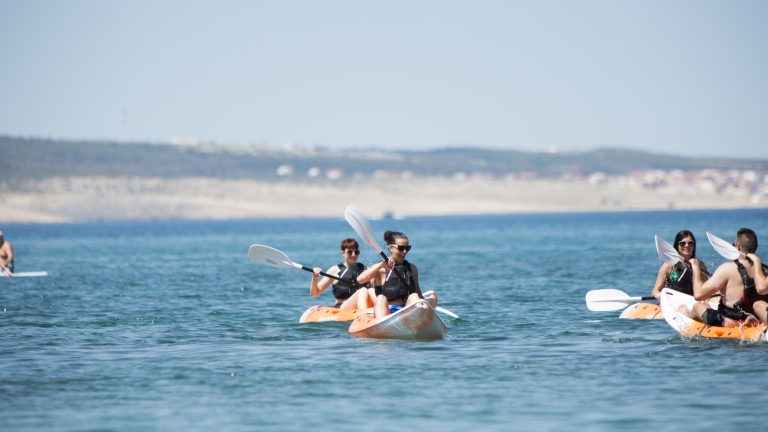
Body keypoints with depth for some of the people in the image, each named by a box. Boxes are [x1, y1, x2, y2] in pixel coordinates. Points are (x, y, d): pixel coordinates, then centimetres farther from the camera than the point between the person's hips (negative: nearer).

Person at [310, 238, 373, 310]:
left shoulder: (364, 269, 18)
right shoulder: (335, 270, 10)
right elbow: (314, 293, 8)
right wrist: (314, 278, -11)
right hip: (340, 308, -3)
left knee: (371, 291, -30)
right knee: (363, 291, -31)